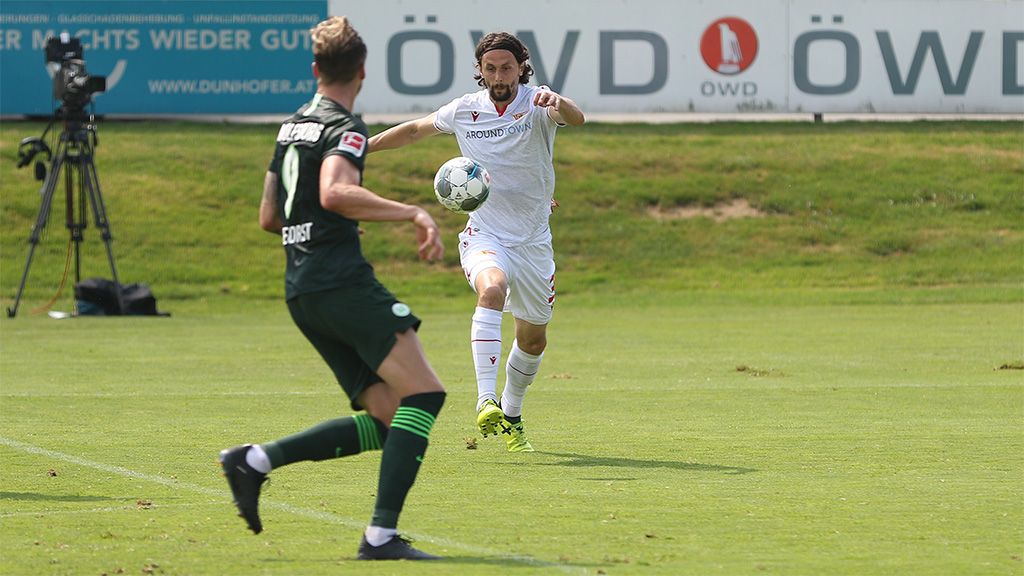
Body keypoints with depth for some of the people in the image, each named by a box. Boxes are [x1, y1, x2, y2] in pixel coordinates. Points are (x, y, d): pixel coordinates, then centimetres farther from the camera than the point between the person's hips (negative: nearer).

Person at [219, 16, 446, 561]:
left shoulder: (292, 126, 20)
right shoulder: (344, 128, -6)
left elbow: (269, 217, 27)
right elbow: (335, 192, -25)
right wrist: (413, 212, -25)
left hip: (301, 291, 9)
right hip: (342, 282, -9)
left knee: (386, 420, 5)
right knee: (423, 393, -13)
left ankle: (254, 460, -1)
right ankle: (381, 534, -21)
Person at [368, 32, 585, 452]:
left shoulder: (537, 103, -9)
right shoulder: (464, 110, -1)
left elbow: (577, 119, -32)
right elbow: (415, 129, 18)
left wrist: (557, 102, -55)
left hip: (533, 240, 1)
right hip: (485, 235, -1)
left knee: (533, 341, 13)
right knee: (492, 288, -34)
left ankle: (511, 418, 39)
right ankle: (486, 403, -43)